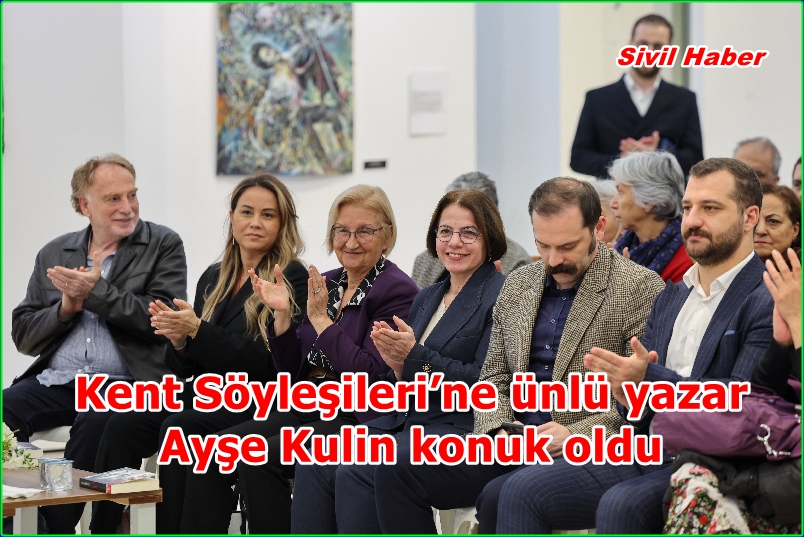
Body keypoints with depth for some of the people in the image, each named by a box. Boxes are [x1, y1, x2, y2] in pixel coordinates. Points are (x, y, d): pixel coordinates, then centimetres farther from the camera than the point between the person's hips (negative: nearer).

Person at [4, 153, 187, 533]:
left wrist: (95, 292, -10)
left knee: (96, 421, -37)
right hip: (54, 383, 4)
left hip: (123, 383, -4)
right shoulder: (53, 255, 18)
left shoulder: (163, 246, 7)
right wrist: (66, 307, -4)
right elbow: (23, 336, 15)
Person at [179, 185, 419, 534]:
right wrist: (282, 314, 2)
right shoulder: (326, 284, 15)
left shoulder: (397, 292, -6)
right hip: (306, 409, 8)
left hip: (356, 421, -8)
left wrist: (321, 320, -13)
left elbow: (369, 374, -17)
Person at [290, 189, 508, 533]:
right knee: (314, 464, -15)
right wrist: (398, 366, -4)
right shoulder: (426, 298, 21)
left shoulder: (501, 296, -4)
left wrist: (415, 358, -16)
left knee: (356, 473, -27)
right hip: (406, 421, 8)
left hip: (459, 427, -8)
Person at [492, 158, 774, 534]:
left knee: (620, 505, -34)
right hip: (649, 455, 8)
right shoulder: (670, 297, 21)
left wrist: (649, 378, -25)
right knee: (523, 491, -9)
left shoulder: (768, 301, -5)